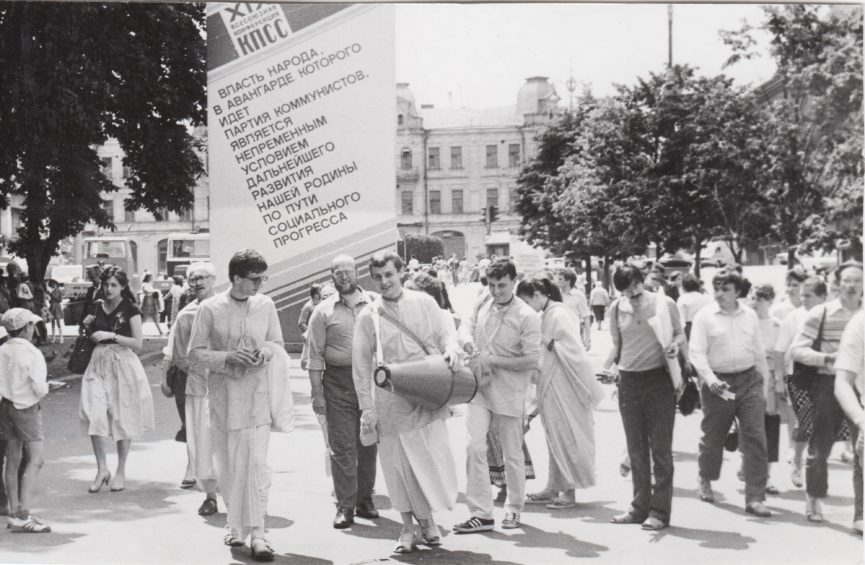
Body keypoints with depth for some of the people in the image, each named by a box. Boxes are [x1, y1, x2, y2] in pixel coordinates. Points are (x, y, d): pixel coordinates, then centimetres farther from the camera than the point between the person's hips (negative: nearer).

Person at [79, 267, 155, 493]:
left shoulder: (130, 310, -5)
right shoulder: (97, 307, 9)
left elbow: (137, 343, -10)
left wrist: (111, 335, -19)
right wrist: (88, 327, 0)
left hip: (123, 364, -4)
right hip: (98, 364, 4)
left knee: (122, 418, 4)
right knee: (94, 414, -10)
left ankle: (121, 472, 16)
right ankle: (102, 468, 1)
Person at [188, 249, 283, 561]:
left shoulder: (266, 305, 2)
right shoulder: (210, 308, -4)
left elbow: (278, 343, 14)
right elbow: (195, 354, -1)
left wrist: (265, 350, -8)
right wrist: (227, 357, -16)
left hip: (257, 394, 1)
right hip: (223, 396, 0)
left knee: (257, 464, -8)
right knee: (229, 465, 8)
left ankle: (257, 533, -5)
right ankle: (236, 526, 25)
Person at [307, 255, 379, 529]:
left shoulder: (376, 303, 5)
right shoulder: (323, 311, 2)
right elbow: (315, 356, 2)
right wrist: (317, 393, -3)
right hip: (337, 382, -1)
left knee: (368, 445, 9)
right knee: (342, 446, -1)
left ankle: (365, 499, 22)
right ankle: (345, 506, 6)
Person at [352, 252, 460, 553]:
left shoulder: (424, 302, 3)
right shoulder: (368, 315, 0)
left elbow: (445, 333, 10)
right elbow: (361, 364, 2)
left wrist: (451, 349, -14)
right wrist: (367, 407, -2)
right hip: (391, 401, 0)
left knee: (434, 457, -2)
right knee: (398, 463, 4)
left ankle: (427, 519, 21)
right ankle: (408, 528, 18)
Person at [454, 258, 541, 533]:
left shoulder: (527, 316, -12)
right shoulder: (483, 305, 3)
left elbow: (532, 360, -15)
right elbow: (467, 325, 21)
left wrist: (493, 360, -16)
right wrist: (468, 341, -3)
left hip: (509, 393, -4)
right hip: (479, 388, 4)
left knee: (512, 454, 8)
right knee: (474, 446, -8)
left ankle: (513, 508, 29)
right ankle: (481, 513, -2)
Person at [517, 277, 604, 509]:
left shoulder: (558, 315, -16)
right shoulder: (546, 315, 9)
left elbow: (573, 351, -19)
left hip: (564, 386, -9)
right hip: (550, 386, 9)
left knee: (566, 436, 0)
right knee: (555, 437, 13)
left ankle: (570, 491, 9)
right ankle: (554, 487, 22)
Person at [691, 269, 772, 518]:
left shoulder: (749, 315, 7)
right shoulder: (704, 316, -4)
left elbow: (759, 351, 15)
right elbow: (697, 353, -9)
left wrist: (765, 380, 16)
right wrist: (711, 380, -22)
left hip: (749, 380, 2)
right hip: (718, 383, -2)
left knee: (755, 438, -5)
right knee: (713, 437, 11)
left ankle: (755, 498, -2)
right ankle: (706, 481, 38)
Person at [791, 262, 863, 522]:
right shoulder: (821, 313, -2)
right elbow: (797, 349, -4)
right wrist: (826, 358, -18)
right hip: (828, 384, -3)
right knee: (820, 445, 4)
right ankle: (814, 499, 18)